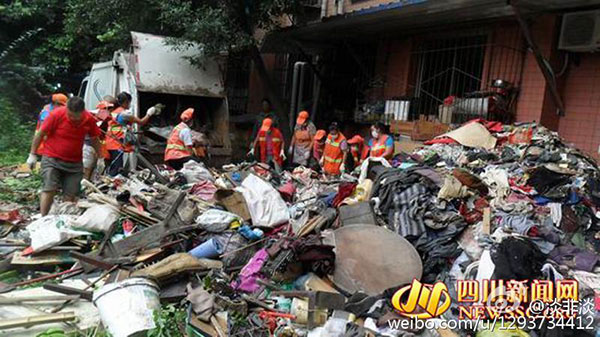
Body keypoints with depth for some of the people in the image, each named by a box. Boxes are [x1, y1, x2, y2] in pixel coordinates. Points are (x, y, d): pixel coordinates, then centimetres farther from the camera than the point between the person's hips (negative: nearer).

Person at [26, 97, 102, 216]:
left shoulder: (89, 119, -8)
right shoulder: (57, 114, -16)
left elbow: (94, 139, 9)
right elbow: (40, 134, -5)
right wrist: (32, 154, -2)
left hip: (74, 162, 2)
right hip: (52, 159, -2)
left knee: (70, 195, 0)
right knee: (49, 189, -13)